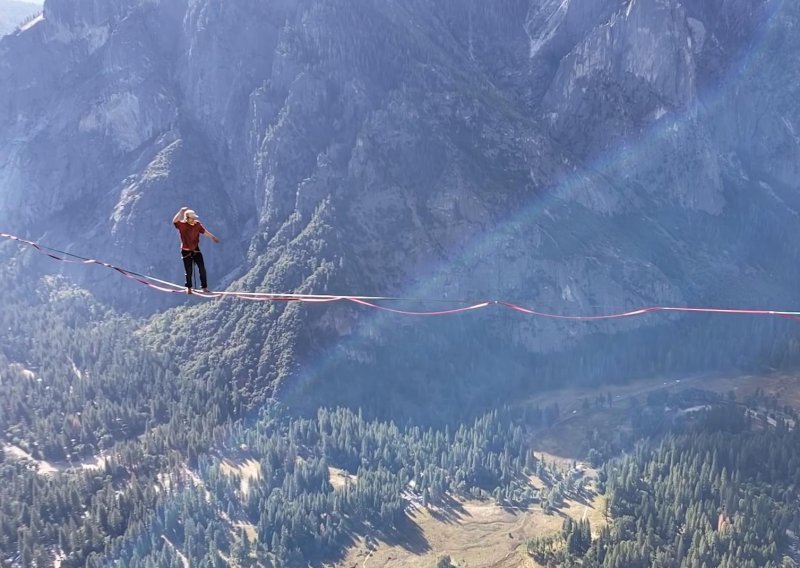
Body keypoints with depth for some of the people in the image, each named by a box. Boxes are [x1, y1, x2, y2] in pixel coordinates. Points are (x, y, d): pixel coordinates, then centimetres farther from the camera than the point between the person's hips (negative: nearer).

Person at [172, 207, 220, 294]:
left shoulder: (197, 224, -5)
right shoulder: (182, 225, -15)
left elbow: (204, 231, 2)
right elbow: (174, 221, -32)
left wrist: (213, 237, -5)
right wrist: (181, 212, -39)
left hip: (196, 250, 3)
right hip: (186, 251, -2)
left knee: (202, 269, -3)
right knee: (189, 272, 4)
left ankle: (204, 287, 7)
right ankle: (188, 288, 25)